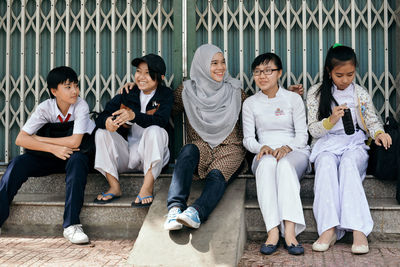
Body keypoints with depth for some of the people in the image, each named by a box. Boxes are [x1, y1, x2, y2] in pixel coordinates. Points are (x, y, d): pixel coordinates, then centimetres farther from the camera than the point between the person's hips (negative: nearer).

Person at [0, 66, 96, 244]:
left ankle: (71, 225, -35)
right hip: (51, 157, 3)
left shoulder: (81, 106, -19)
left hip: (74, 156, -2)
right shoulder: (45, 108, -12)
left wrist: (38, 139, -20)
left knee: (77, 159, -37)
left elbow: (75, 142, -28)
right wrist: (53, 148, -30)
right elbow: (20, 139, -18)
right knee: (18, 164, -22)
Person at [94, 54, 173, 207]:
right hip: (124, 156, 4)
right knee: (101, 133, -16)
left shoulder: (165, 95, 1)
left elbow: (161, 121, -20)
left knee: (155, 131, -30)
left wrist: (134, 116, -38)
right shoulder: (127, 94, 7)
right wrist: (107, 121, -30)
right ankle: (114, 187, -18)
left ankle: (147, 188, -34)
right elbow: (99, 118, -3)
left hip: (149, 154, -3)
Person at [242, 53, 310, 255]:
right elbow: (248, 138, 9)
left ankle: (290, 230, -48)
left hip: (294, 152, 0)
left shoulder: (293, 98, 9)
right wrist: (261, 148, -13)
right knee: (267, 163, -37)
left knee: (285, 164, -38)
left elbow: (302, 135, 4)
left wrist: (287, 147, -17)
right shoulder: (250, 103, 14)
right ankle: (273, 231, -46)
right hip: (264, 154, 1)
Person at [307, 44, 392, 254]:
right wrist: (331, 121, -18)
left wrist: (379, 132, -8)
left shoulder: (361, 94, 11)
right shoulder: (316, 93, 6)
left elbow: (372, 121, 16)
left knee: (349, 164, -35)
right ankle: (329, 229, -44)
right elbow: (313, 129, 3)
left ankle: (358, 230, -45)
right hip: (327, 144, 0)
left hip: (355, 144, 1)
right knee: (326, 164, -36)